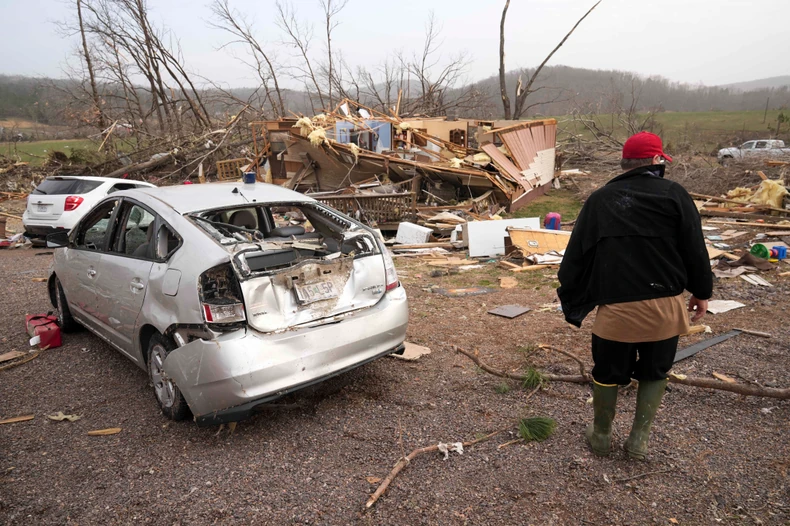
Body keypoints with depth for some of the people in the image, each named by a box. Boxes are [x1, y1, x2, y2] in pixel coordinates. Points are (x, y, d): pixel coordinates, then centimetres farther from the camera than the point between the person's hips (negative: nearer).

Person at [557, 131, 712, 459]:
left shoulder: (600, 199, 3)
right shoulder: (675, 195, -1)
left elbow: (576, 253, 3)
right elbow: (695, 249, 0)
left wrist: (570, 298, 12)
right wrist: (701, 292, 13)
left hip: (616, 306, 0)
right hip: (665, 306, 0)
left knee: (608, 374, 16)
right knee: (654, 373, 20)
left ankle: (601, 436, 31)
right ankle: (639, 439, 23)